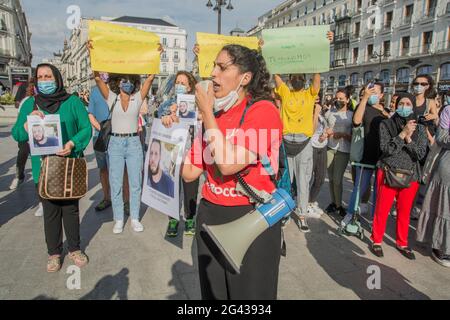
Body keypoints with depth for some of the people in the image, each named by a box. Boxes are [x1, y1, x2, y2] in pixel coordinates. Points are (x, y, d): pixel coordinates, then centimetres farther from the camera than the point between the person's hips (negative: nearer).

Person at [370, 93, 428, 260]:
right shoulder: (386, 124, -3)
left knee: (405, 211, 12)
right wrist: (403, 134, -19)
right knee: (382, 209, 3)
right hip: (388, 173, -2)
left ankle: (402, 243, 28)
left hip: (410, 176, 3)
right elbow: (386, 149, -13)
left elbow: (421, 154, -3)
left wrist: (408, 139, -16)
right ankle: (376, 240, 19)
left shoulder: (419, 129, 5)